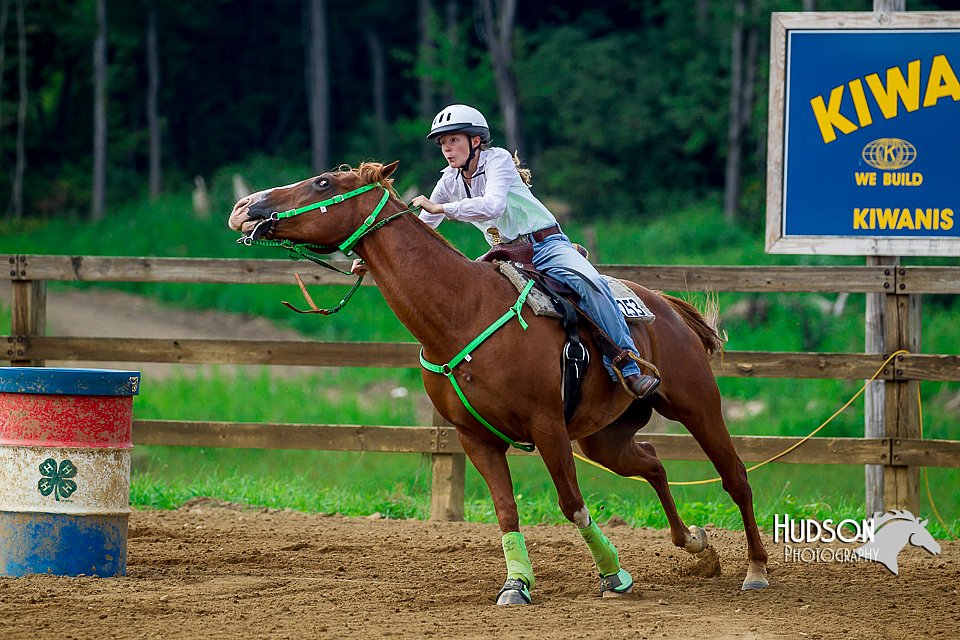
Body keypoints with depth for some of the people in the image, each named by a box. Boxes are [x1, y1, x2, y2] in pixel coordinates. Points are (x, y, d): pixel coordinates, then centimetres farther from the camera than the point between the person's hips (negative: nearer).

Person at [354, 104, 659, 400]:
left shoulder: (497, 159, -11)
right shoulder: (450, 181, 7)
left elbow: (492, 205, -30)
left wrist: (439, 208, -28)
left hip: (548, 246, -7)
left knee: (589, 283, -33)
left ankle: (630, 371, -35)